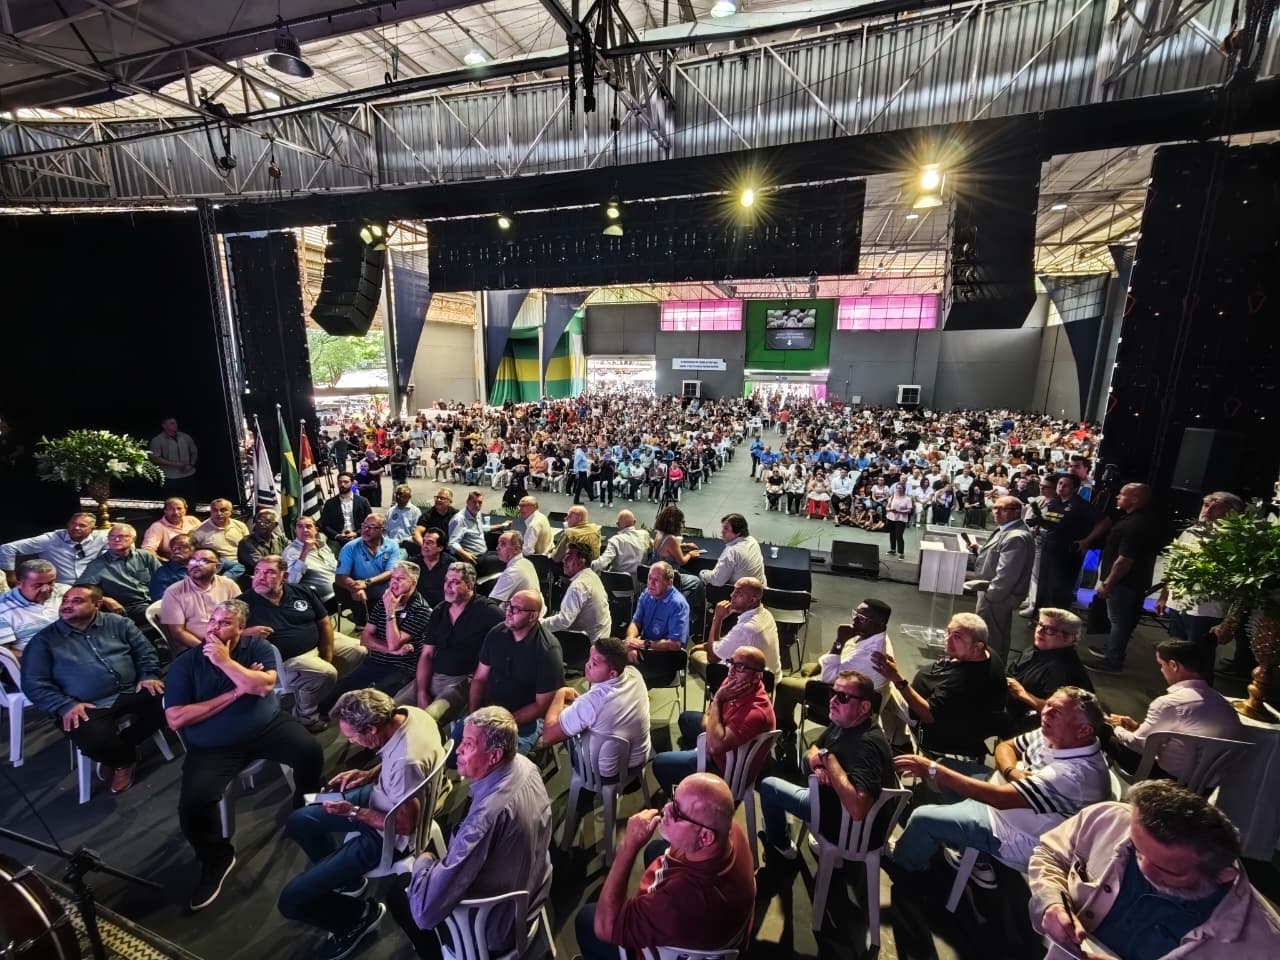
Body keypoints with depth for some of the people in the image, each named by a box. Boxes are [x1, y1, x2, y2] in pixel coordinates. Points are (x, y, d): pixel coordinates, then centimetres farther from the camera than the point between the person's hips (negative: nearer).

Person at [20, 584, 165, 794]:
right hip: (89, 708, -2)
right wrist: (65, 706, -15)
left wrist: (149, 675, -8)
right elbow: (33, 682, -1)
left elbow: (145, 651, 9)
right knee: (94, 740, -33)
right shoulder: (44, 639, 5)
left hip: (131, 693, 2)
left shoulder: (117, 623, 9)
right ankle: (124, 757, 6)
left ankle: (119, 753, 1)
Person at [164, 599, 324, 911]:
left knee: (311, 751, -22)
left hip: (268, 726, 0)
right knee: (193, 803, -23)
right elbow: (175, 719, -8)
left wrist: (225, 661, -17)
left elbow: (264, 685, -18)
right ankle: (217, 858, 9)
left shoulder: (257, 647, -2)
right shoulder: (185, 663, -2)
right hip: (213, 746, 1)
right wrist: (234, 693, -13)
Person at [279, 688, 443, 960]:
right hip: (381, 796, 9)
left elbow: (407, 826, -26)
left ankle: (360, 916, 17)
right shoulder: (408, 713, -18)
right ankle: (343, 876, 35)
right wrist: (369, 774, -6)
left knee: (291, 900, -6)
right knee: (298, 822, 20)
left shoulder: (406, 763, -41)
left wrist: (353, 812, -19)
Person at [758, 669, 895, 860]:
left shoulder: (868, 744, -35)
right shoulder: (843, 721, -7)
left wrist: (828, 758, -36)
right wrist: (817, 764, -18)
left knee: (768, 785, 4)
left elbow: (857, 810, -46)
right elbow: (812, 751, 6)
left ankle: (781, 846, 31)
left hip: (844, 822, -9)